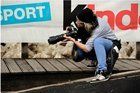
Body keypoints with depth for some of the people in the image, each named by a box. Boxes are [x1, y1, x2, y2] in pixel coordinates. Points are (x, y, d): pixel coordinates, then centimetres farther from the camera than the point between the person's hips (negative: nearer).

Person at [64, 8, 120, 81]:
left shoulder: (98, 28, -34)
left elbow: (87, 49, -35)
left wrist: (73, 40, -29)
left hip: (111, 45, -7)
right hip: (99, 46, 7)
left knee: (97, 41, -40)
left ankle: (103, 71, -41)